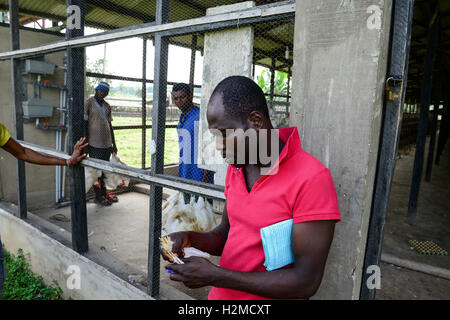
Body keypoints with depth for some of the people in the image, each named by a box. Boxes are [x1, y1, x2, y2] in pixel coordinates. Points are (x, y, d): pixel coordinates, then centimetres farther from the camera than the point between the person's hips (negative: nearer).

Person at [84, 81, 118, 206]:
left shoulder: (107, 106, 13)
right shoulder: (89, 103, -5)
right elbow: (84, 124, -8)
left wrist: (114, 144, 15)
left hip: (107, 144, 6)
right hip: (95, 144, -6)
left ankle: (104, 193, 25)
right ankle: (98, 196, 13)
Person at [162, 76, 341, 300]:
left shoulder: (312, 179, -24)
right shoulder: (235, 168, -3)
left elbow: (306, 281, -23)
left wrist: (214, 275, -24)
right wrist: (190, 239, -12)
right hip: (220, 294, 6)